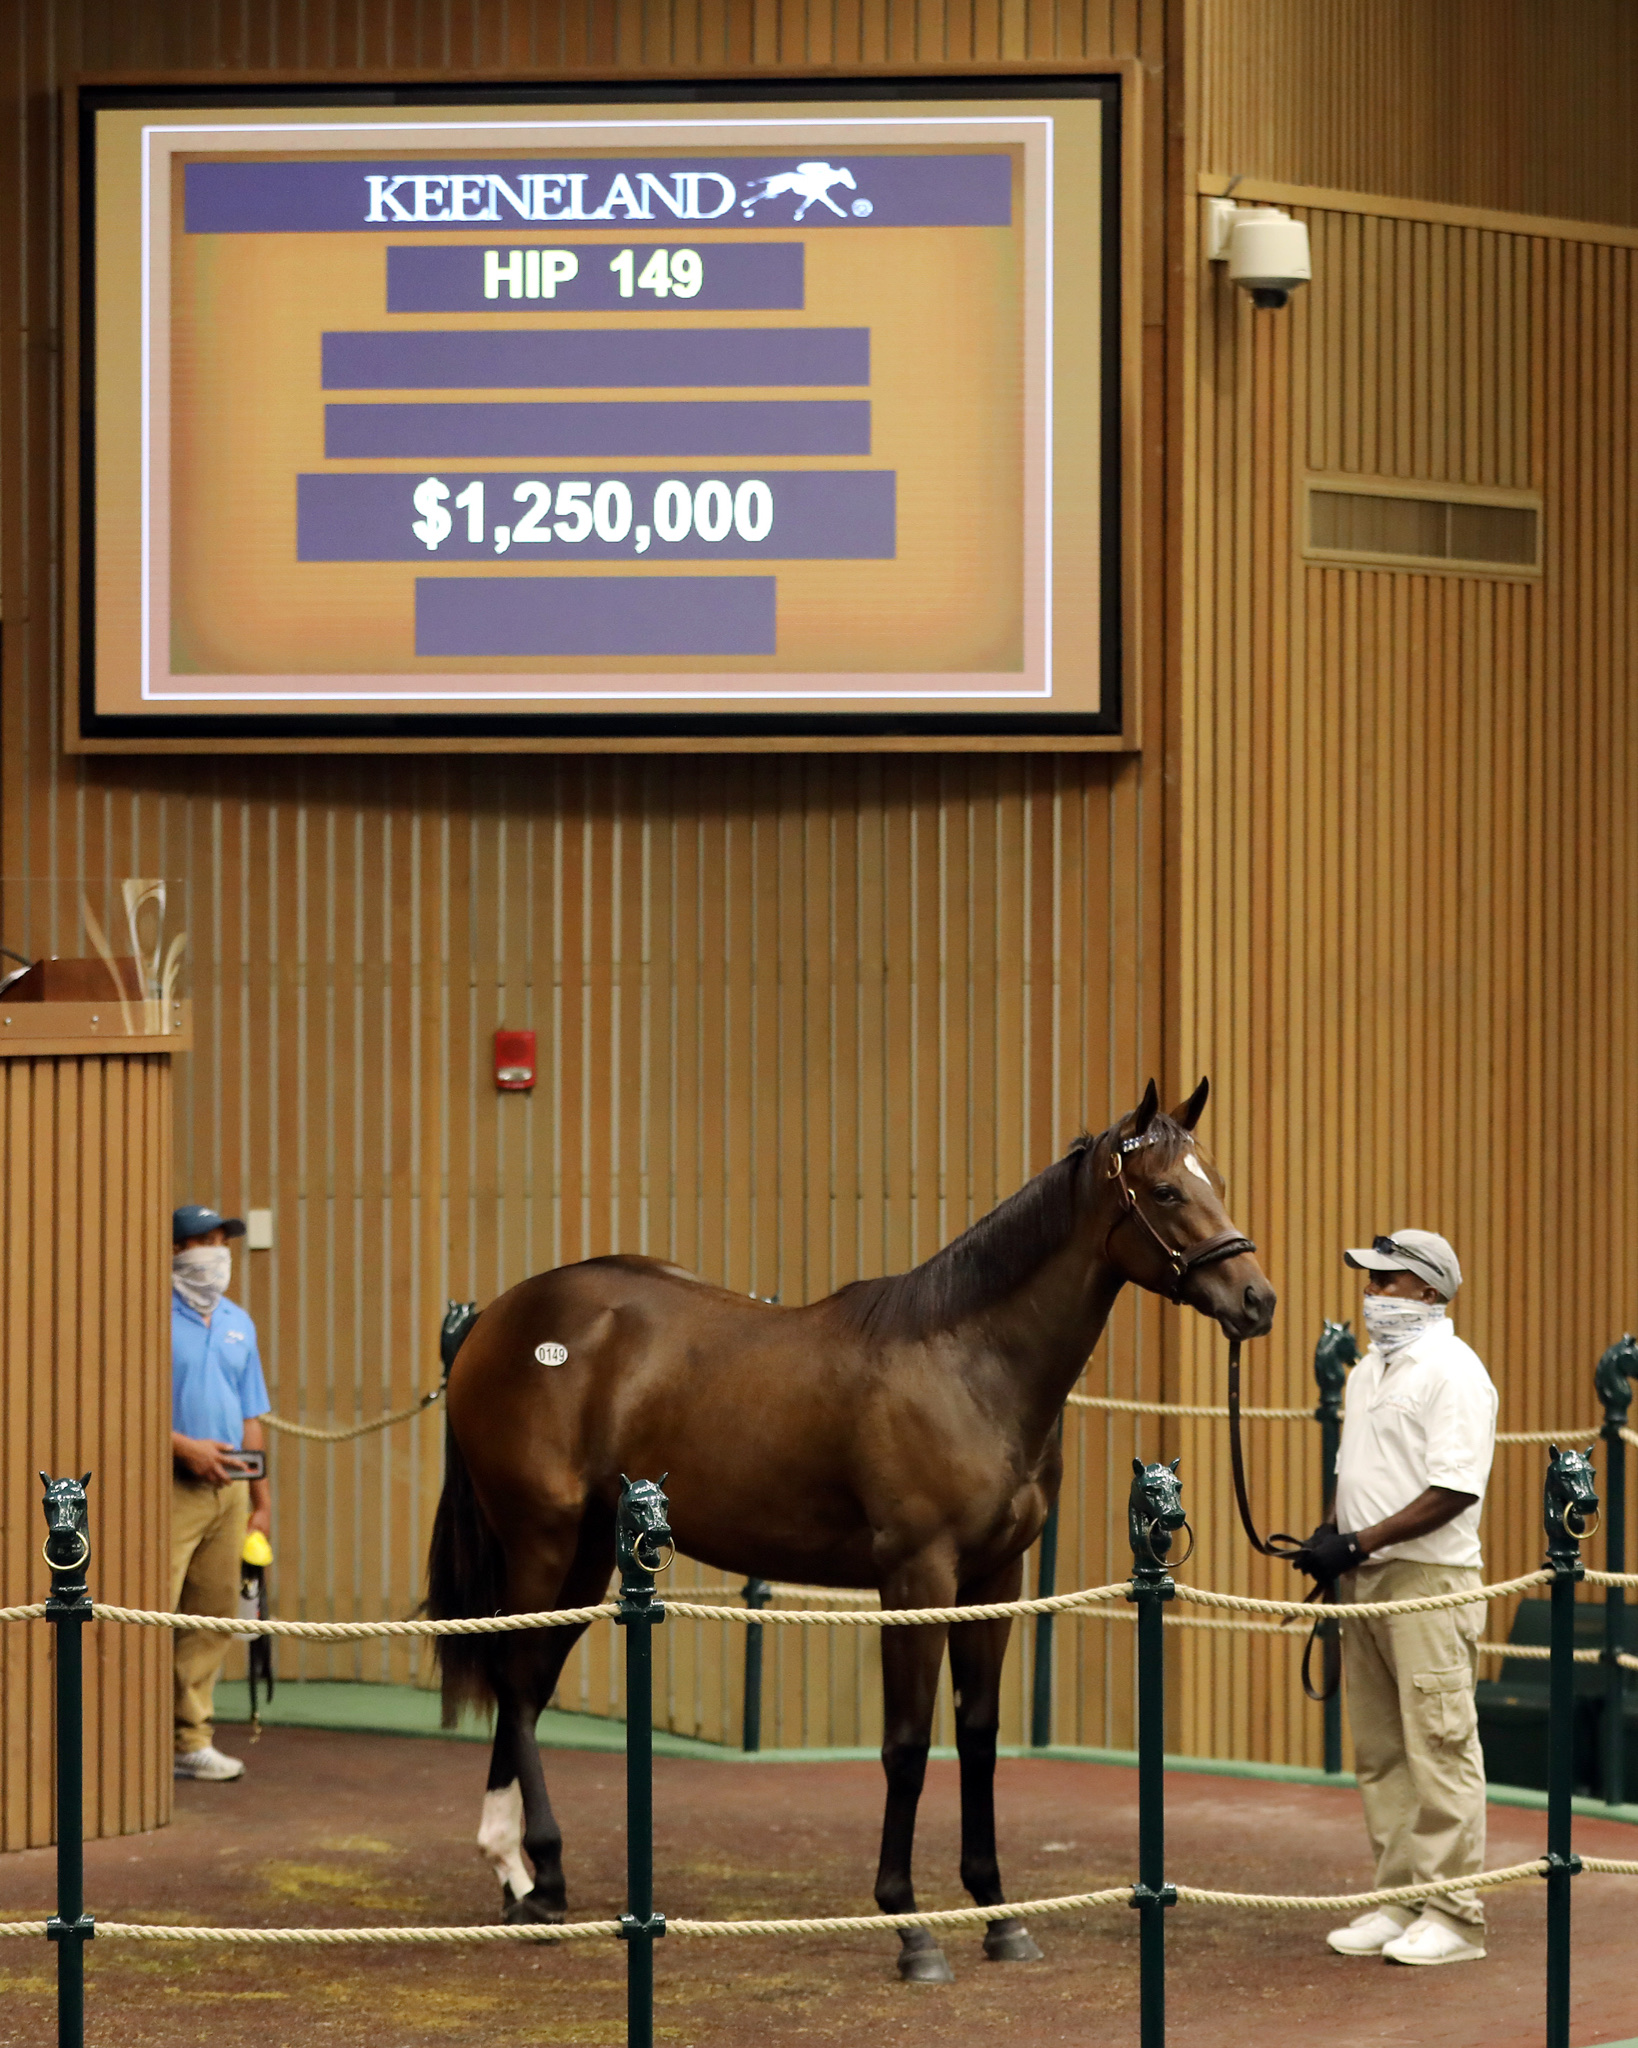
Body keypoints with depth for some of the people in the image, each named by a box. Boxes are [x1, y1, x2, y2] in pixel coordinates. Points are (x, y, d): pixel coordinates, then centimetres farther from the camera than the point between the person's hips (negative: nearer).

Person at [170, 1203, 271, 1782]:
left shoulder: (238, 1323, 17)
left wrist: (261, 1495, 18)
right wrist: (184, 1447, -18)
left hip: (229, 1489, 7)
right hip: (172, 1488, -7)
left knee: (213, 1616, 7)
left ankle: (191, 1740, 13)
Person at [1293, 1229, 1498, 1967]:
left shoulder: (1452, 1373, -11)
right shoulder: (1369, 1370, 17)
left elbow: (1454, 1490, -19)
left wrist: (1359, 1543, -20)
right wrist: (1332, 1537, 6)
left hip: (1428, 1581, -9)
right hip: (1366, 1583, 9)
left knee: (1439, 1750, -8)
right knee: (1380, 1754, 11)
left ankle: (1453, 1914, -5)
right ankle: (1399, 1901, 17)